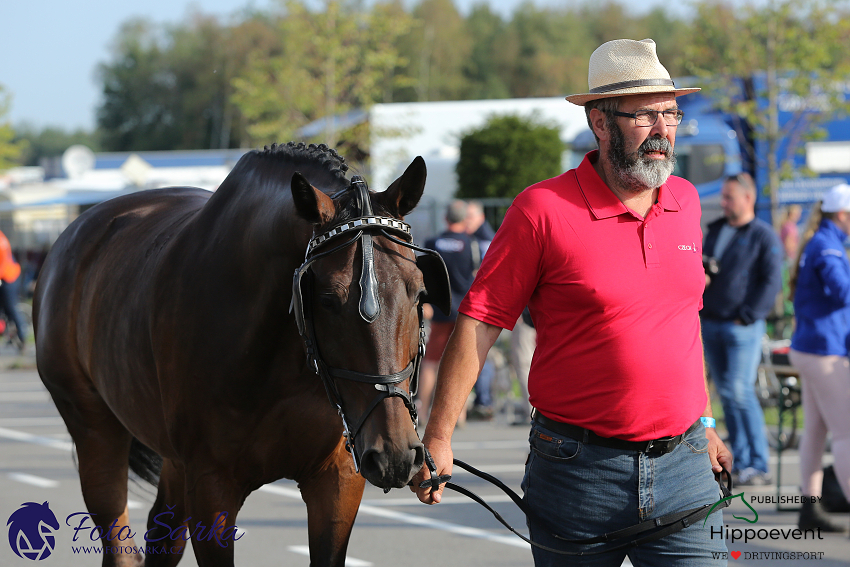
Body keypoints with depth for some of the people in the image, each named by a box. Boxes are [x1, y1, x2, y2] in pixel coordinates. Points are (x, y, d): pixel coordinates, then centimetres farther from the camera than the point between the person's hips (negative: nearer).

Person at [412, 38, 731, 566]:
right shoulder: (543, 209, -9)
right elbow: (480, 321, -9)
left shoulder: (686, 201, 9)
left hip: (683, 463, 4)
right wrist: (438, 438, -14)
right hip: (578, 467, -4)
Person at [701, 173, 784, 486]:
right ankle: (741, 463, 10)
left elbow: (771, 282, -10)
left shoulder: (764, 236, -4)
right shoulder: (715, 230, 15)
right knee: (726, 394, 6)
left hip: (742, 327, -7)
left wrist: (746, 316, -14)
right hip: (710, 324, 7)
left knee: (740, 392, -13)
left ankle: (759, 465, -9)